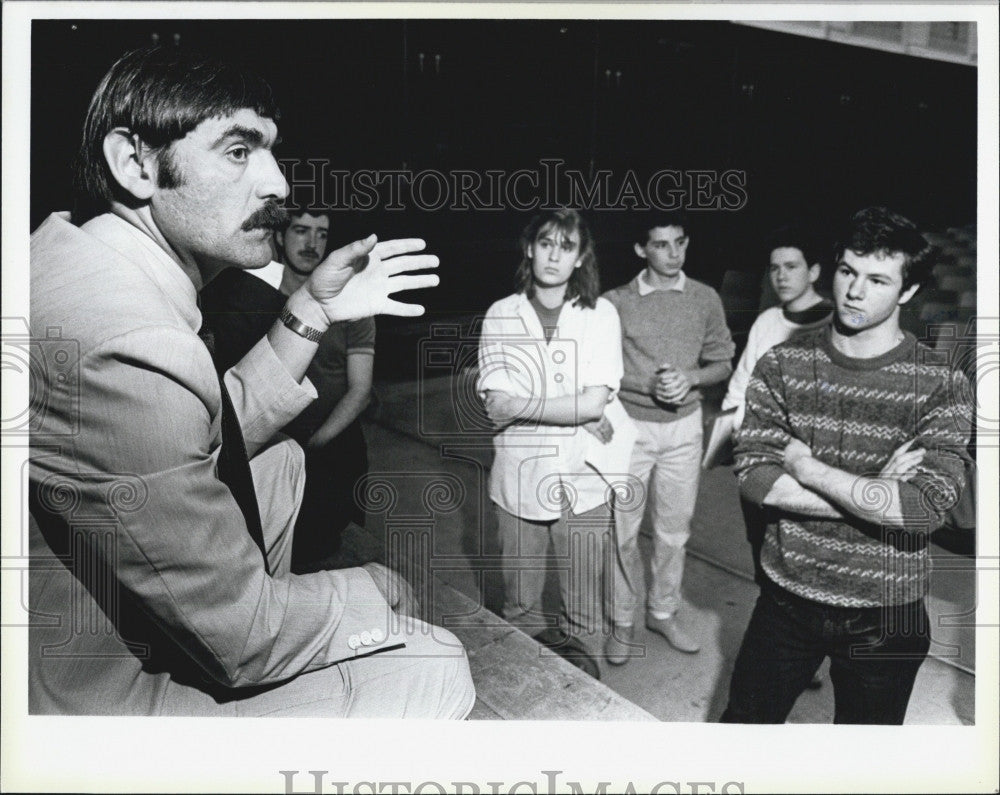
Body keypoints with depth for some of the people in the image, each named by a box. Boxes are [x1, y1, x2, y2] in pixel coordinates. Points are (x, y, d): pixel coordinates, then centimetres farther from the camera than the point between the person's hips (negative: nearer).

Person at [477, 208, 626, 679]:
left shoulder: (600, 314, -1)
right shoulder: (501, 316, 1)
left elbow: (594, 401, -12)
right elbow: (496, 405, -9)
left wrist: (519, 405, -13)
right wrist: (578, 415, -14)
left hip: (583, 481, -1)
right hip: (518, 477, 1)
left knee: (583, 615, 12)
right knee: (519, 607, 15)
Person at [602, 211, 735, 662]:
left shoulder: (705, 299, 2)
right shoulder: (616, 303, -5)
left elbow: (723, 363, 7)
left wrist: (689, 378, -13)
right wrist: (648, 385, -17)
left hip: (684, 426, 2)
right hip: (630, 425, -2)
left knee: (674, 528, 12)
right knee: (622, 530, 4)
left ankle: (663, 610, 32)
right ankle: (621, 620, 22)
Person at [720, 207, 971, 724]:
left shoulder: (940, 385, -11)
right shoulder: (782, 365, -6)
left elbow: (924, 510, -22)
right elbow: (755, 478, -15)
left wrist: (807, 468, -18)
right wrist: (874, 494, -20)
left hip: (885, 616, -1)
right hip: (787, 597, 1)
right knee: (745, 719, 19)